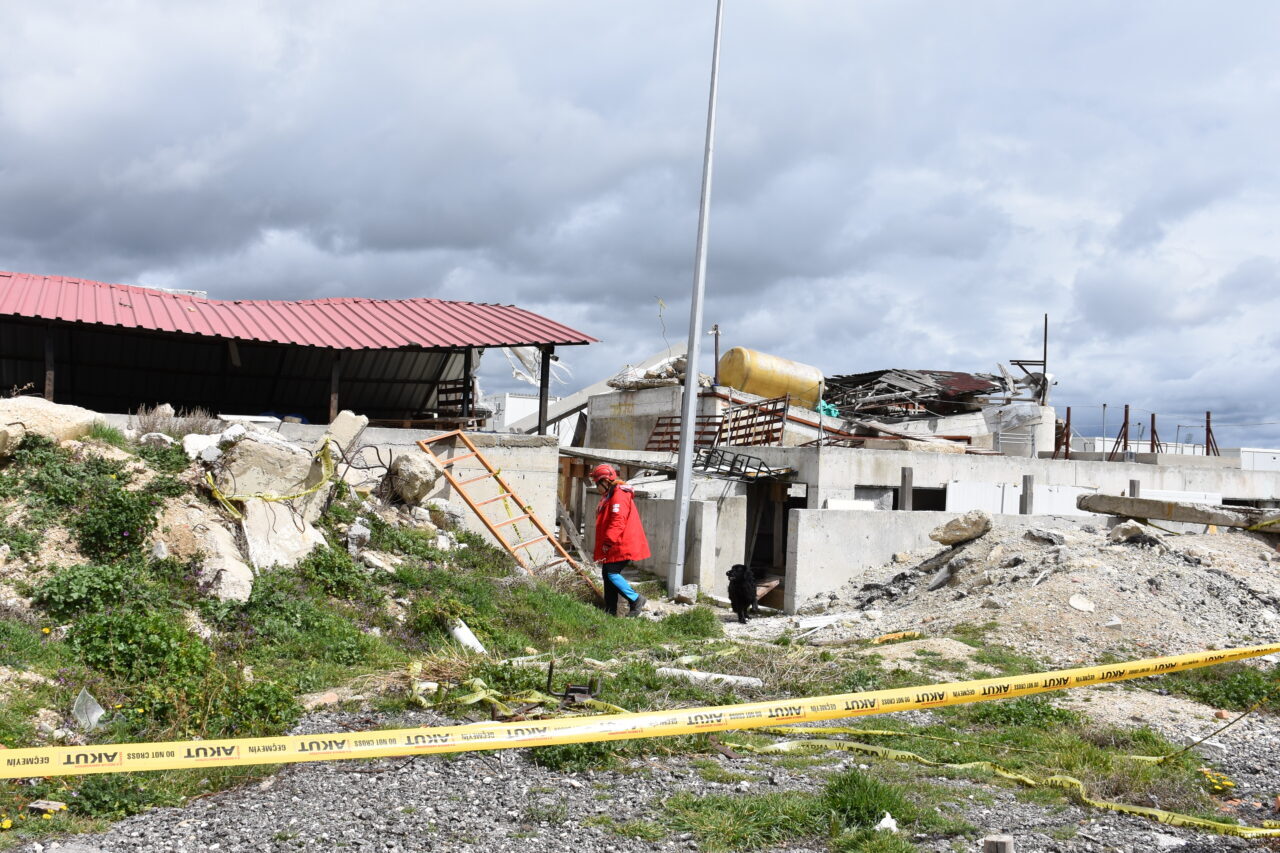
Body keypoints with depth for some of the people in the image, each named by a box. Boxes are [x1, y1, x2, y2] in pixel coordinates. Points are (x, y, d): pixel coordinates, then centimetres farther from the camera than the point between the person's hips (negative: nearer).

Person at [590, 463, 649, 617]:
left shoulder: (619, 496, -17)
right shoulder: (609, 496, 19)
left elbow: (618, 522, -26)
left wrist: (608, 542, -24)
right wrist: (604, 545, 25)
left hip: (622, 546, -11)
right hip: (613, 546, 11)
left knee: (612, 573, -14)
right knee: (607, 574, 10)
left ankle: (636, 599, -5)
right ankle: (610, 610, 15)